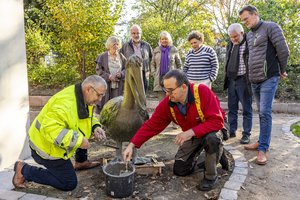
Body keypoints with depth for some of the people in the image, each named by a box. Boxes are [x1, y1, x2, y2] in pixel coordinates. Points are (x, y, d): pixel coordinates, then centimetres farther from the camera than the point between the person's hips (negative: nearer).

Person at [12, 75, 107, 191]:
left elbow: (88, 117, 14)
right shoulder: (65, 103, -33)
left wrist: (95, 127, -7)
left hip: (56, 144, 9)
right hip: (47, 148, -9)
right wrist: (78, 140, -37)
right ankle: (24, 169, 6)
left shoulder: (84, 98, -3)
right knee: (69, 184, -1)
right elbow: (50, 129, -38)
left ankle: (82, 161, 26)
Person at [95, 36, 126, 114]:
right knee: (104, 104, -2)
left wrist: (121, 74, -11)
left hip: (118, 87, 3)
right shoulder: (102, 56, 0)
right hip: (105, 85, -2)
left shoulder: (121, 57, 10)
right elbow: (98, 70, -3)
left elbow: (126, 69, 11)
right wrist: (109, 76, -14)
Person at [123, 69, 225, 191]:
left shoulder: (202, 91, -33)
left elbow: (217, 121, -35)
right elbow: (151, 125, -17)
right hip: (191, 135, 4)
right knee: (179, 170, 0)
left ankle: (211, 176, -11)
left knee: (211, 138, -39)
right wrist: (132, 145, -23)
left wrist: (191, 132, -40)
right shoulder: (167, 104, -20)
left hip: (210, 131, -3)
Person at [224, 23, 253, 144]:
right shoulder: (230, 45, 12)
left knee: (246, 109, 2)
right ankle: (231, 131, 23)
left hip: (243, 80, -6)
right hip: (231, 80, 7)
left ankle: (246, 134, 11)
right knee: (232, 108, 12)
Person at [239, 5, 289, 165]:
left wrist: (281, 71, 2)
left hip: (268, 78, -7)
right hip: (254, 80, 7)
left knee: (265, 113, -10)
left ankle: (263, 149, -4)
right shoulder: (249, 35, 16)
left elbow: (283, 51, -8)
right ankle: (262, 141, 23)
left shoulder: (270, 27, -5)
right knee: (262, 113, 13)